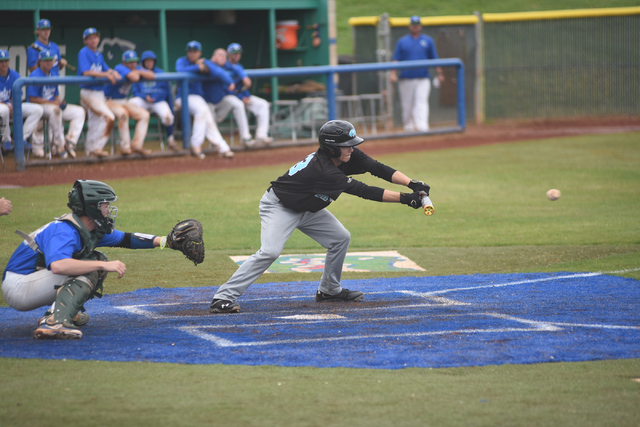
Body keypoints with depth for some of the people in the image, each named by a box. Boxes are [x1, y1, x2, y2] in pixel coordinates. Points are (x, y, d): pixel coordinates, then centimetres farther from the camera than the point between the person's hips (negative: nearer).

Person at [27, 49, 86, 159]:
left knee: (79, 111, -3)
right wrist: (52, 102, -18)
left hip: (53, 104, 8)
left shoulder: (52, 76, 15)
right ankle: (59, 145, -31)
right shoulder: (35, 76, -10)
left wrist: (60, 102, -6)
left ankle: (70, 142, -12)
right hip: (38, 107, -8)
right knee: (55, 110, -40)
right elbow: (31, 98, -17)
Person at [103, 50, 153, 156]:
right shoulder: (120, 68, -22)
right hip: (109, 101, -8)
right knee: (122, 113, -36)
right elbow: (134, 78, -38)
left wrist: (138, 72, -16)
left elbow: (152, 76, -9)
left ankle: (137, 145, -9)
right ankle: (125, 147, -29)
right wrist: (136, 73, -16)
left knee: (144, 114, -5)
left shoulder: (136, 69, 2)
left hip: (124, 101, 8)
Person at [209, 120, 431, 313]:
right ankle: (223, 297, -26)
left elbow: (379, 169, -15)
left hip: (307, 209, 9)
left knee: (341, 238, 7)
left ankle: (329, 290, 24)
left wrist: (413, 184, -30)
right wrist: (405, 198, -34)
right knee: (270, 251, -26)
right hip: (279, 207, -9)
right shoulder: (323, 170, -36)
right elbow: (364, 192, -36)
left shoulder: (349, 157, -12)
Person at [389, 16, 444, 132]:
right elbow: (396, 59, 4)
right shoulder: (402, 41, 7)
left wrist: (439, 73, 2)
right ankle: (408, 128, 16)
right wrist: (393, 73, -9)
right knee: (407, 105, 4)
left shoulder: (428, 41, 10)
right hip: (406, 79, 1)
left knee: (422, 102, -14)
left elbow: (434, 58, 11)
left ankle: (422, 127, -24)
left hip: (423, 79, 0)